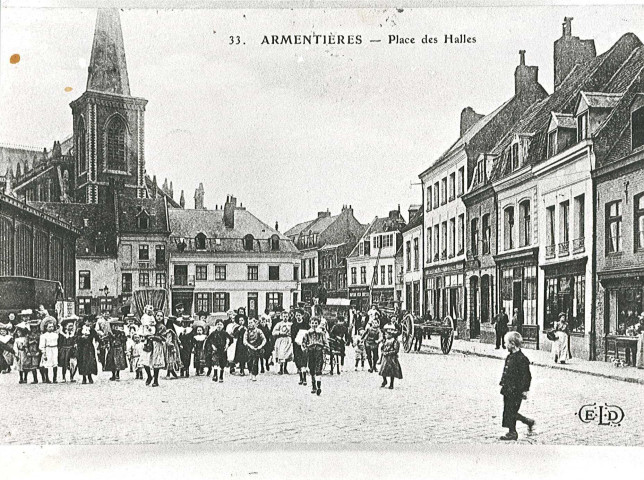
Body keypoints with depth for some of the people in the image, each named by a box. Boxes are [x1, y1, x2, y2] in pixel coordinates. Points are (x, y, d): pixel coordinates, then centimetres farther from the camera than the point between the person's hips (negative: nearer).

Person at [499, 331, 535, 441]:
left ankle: (512, 433, 10)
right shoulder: (509, 357, 10)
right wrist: (503, 384, 18)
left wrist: (524, 390, -15)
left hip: (515, 391, -9)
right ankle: (528, 421, 30)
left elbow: (526, 376, -15)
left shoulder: (522, 359, -16)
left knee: (511, 412, -2)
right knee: (508, 411, 14)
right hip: (508, 390, 9)